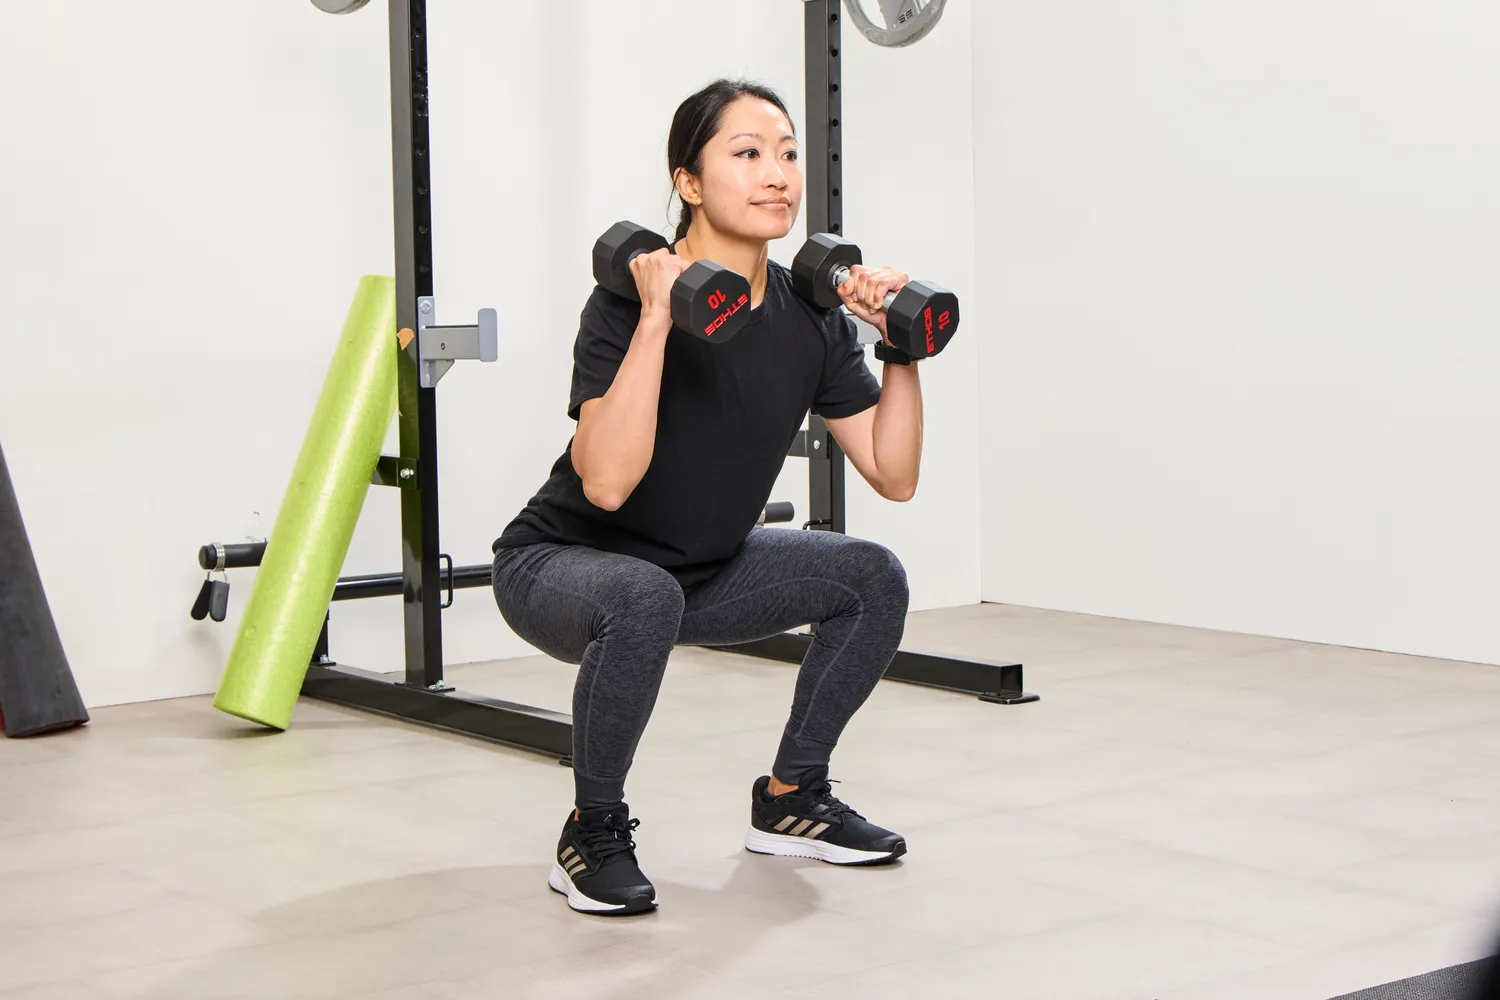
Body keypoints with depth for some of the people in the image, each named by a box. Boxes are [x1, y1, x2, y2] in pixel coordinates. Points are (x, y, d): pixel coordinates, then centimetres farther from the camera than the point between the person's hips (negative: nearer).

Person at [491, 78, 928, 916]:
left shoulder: (809, 317, -7)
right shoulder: (630, 301, -26)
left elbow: (894, 475, -4)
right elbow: (606, 482, -39)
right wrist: (657, 320, -41)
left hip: (705, 569, 7)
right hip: (561, 566, -7)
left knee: (873, 579, -6)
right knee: (644, 596, -38)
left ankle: (790, 800, 11)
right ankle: (593, 836, -15)